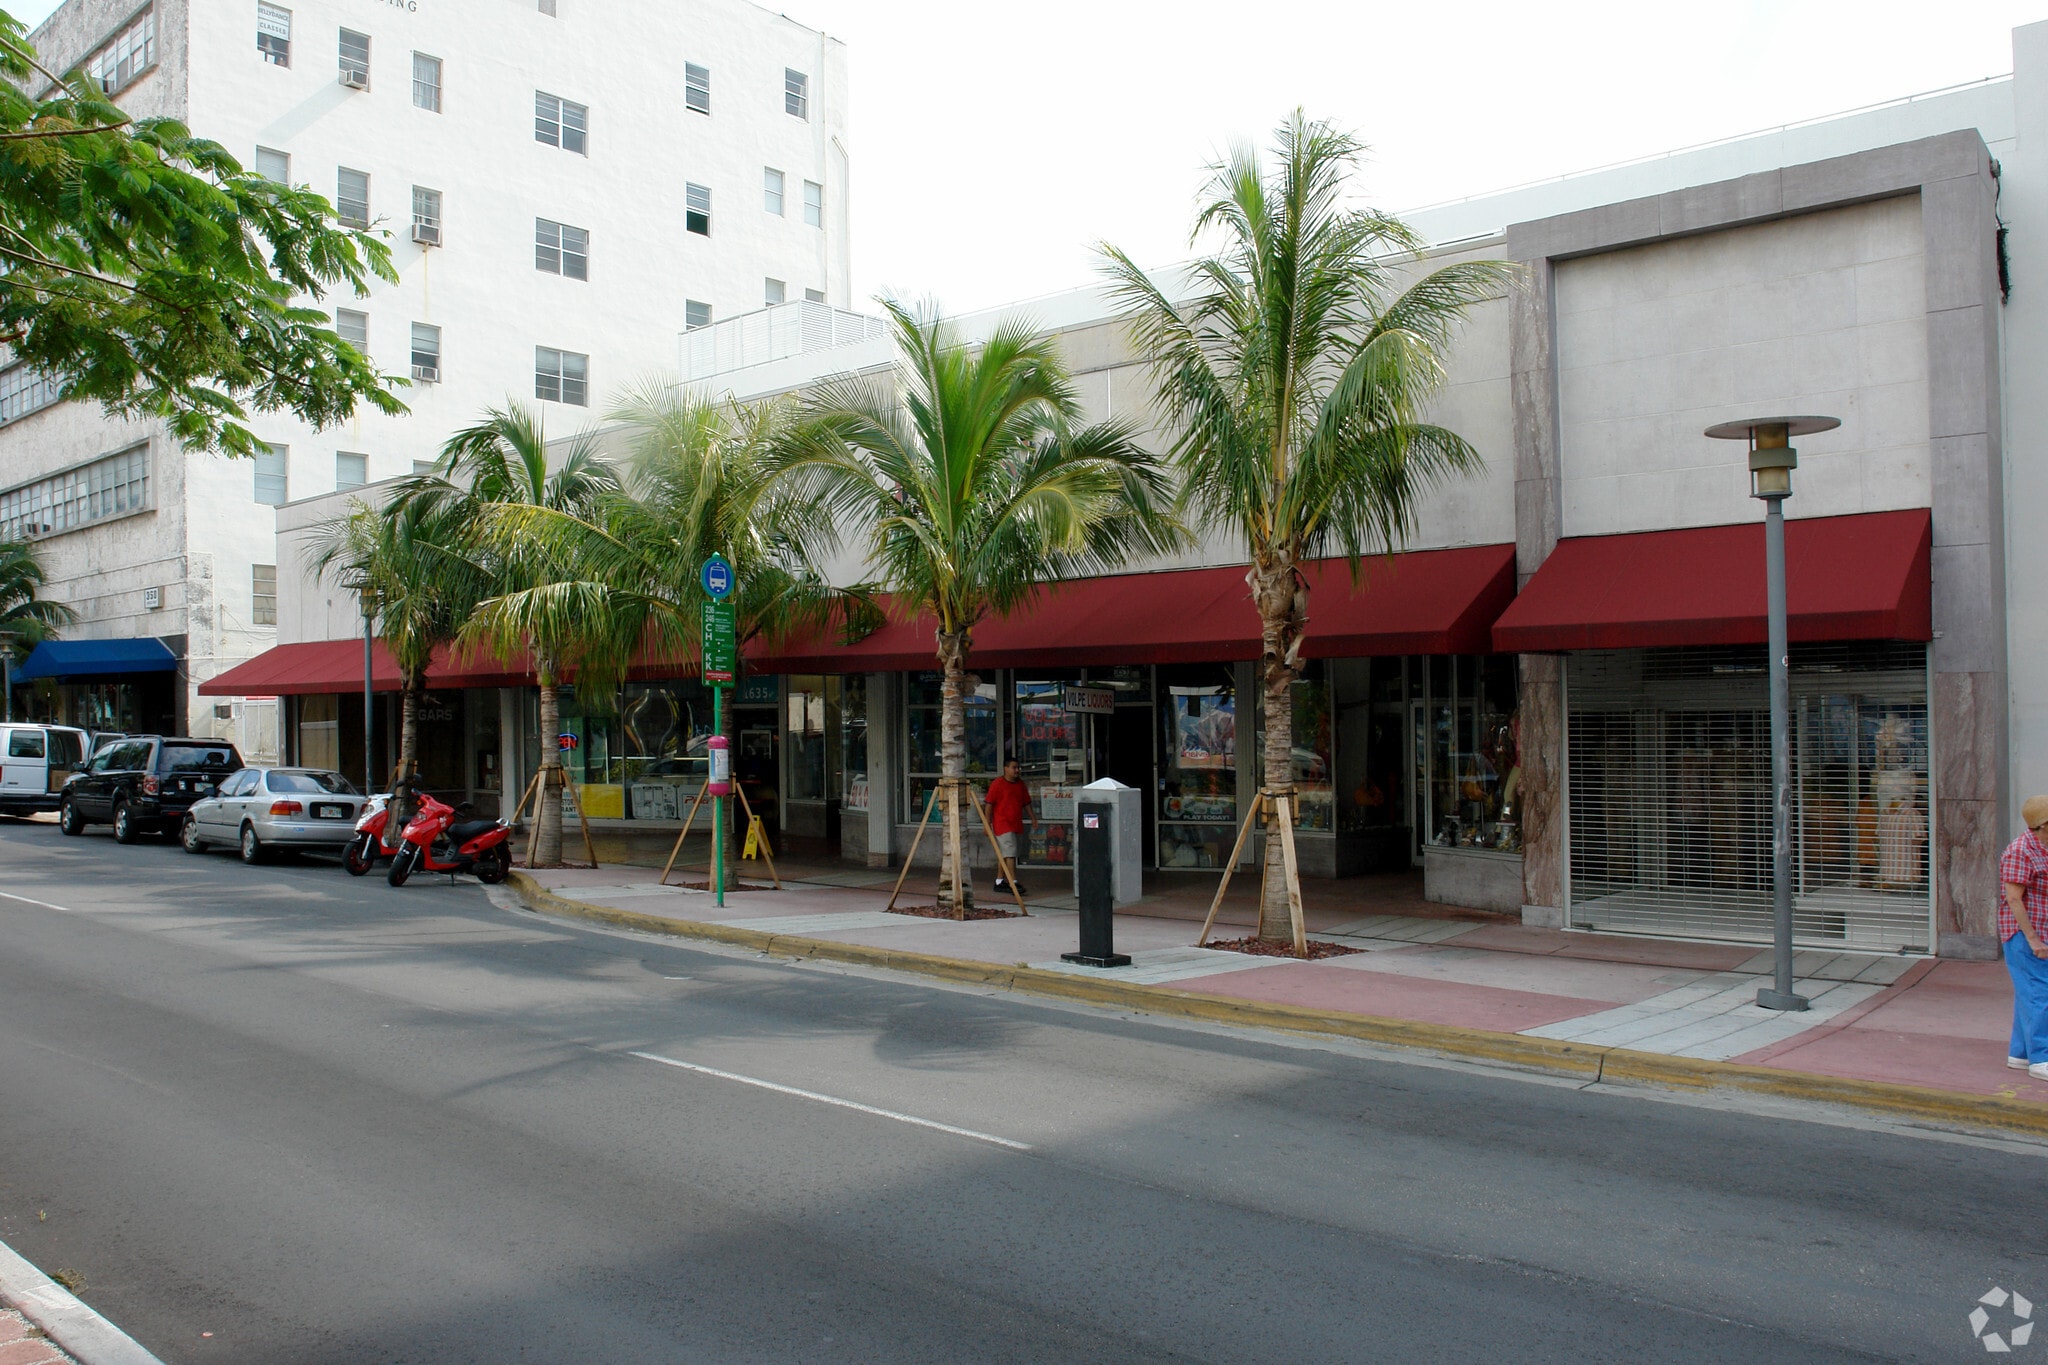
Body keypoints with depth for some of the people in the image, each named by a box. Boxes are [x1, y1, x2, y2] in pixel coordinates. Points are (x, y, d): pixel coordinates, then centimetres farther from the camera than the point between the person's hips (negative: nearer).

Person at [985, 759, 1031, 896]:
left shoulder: (1020, 785, 13)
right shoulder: (997, 784, -8)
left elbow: (1026, 803, 21)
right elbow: (990, 804, -8)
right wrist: (988, 823, -11)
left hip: (1017, 825, 7)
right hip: (1002, 825, -7)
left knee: (1004, 854, 13)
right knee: (1010, 854, -14)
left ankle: (999, 882, 21)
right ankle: (1015, 884, -18)